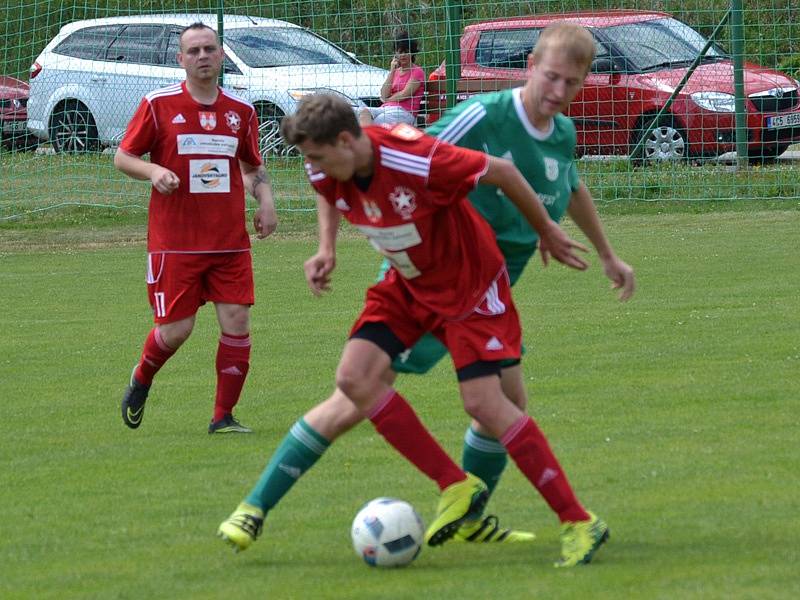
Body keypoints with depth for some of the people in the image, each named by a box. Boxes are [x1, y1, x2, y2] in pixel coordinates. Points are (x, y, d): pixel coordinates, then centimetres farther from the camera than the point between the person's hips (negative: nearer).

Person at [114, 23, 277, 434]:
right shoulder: (158, 105, -2)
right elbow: (123, 157, 2)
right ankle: (140, 381, 29)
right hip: (174, 241, -3)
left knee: (237, 322, -7)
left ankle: (224, 416, 6)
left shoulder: (241, 111, 8)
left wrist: (264, 198, 3)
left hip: (230, 241, 3)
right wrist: (153, 171, -17)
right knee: (176, 328, -4)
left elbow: (252, 166, 22)